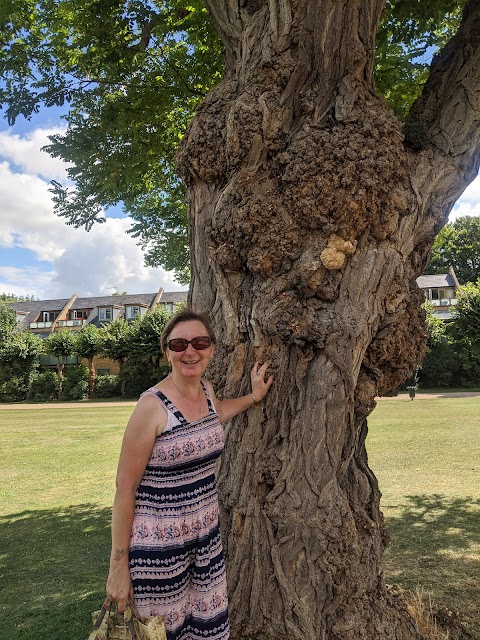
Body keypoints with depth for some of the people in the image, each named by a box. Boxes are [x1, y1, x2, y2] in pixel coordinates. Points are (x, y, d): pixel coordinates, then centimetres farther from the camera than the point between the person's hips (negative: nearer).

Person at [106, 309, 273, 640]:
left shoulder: (206, 389, -2)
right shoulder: (152, 406, -21)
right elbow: (125, 488, -15)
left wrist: (254, 396, 19)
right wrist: (119, 564, -12)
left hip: (206, 533, 6)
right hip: (159, 543, -6)